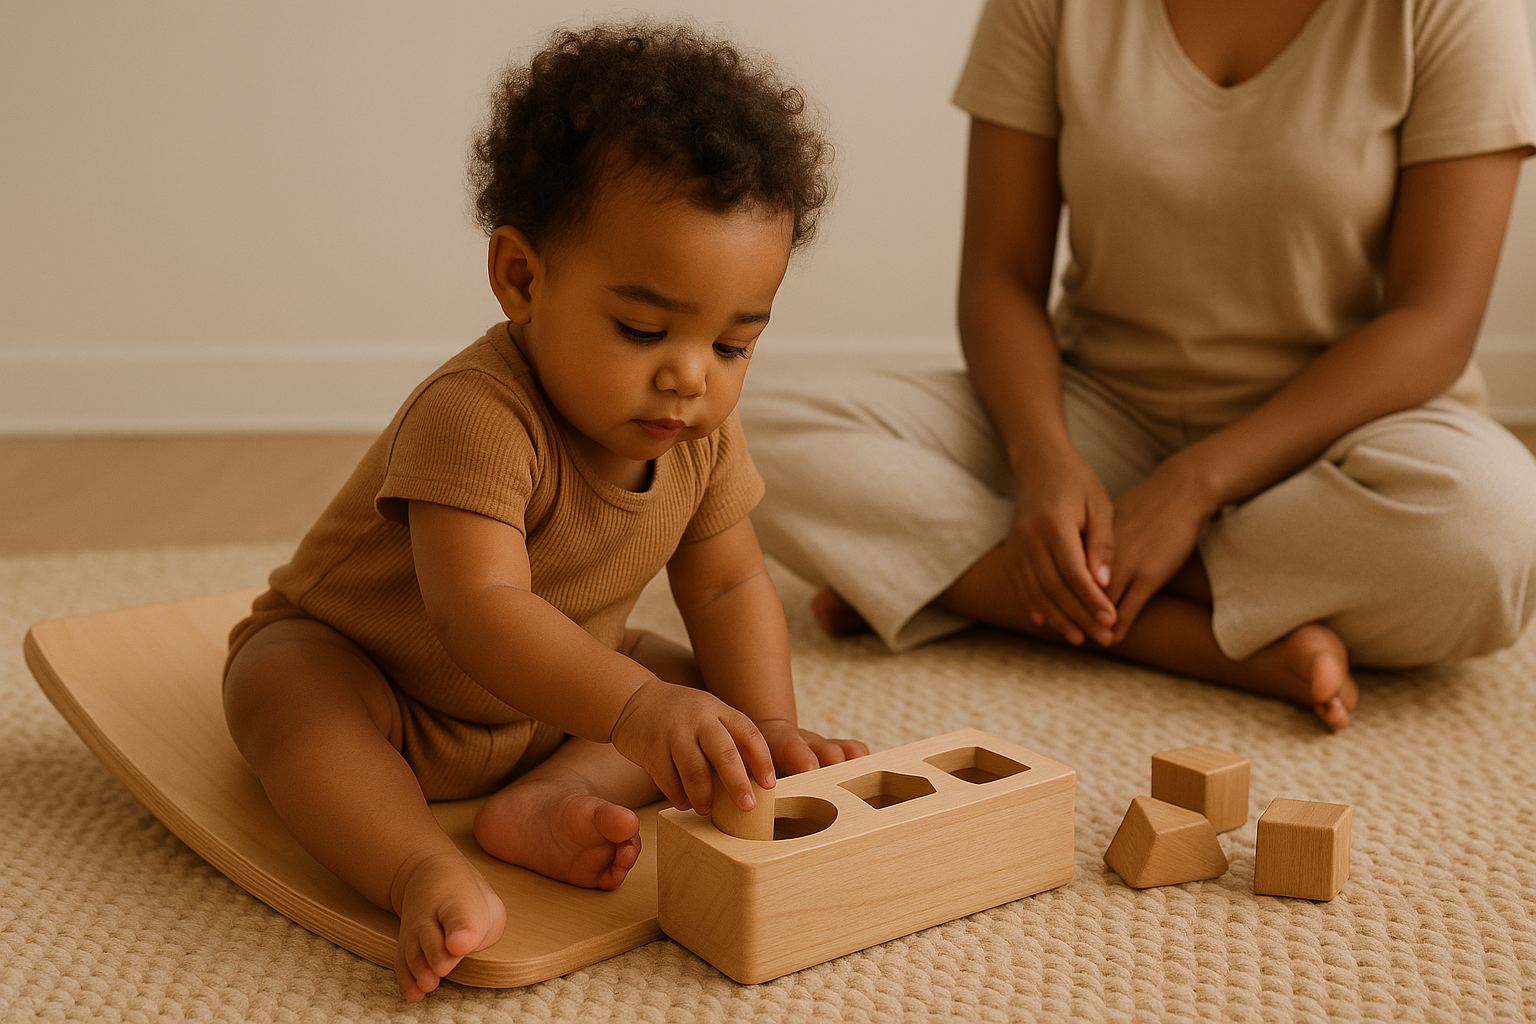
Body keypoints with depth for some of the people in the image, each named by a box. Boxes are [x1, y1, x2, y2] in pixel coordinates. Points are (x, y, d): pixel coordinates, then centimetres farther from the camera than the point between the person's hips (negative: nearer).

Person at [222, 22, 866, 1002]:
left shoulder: (702, 431, -14)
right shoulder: (476, 414, -38)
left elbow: (729, 587, -6)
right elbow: (483, 608, -47)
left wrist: (769, 726, -20)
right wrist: (633, 707, -60)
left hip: (548, 704, 6)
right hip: (350, 659, -6)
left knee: (701, 684, -8)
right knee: (282, 690, -35)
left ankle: (553, 798, -28)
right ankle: (429, 874, -49)